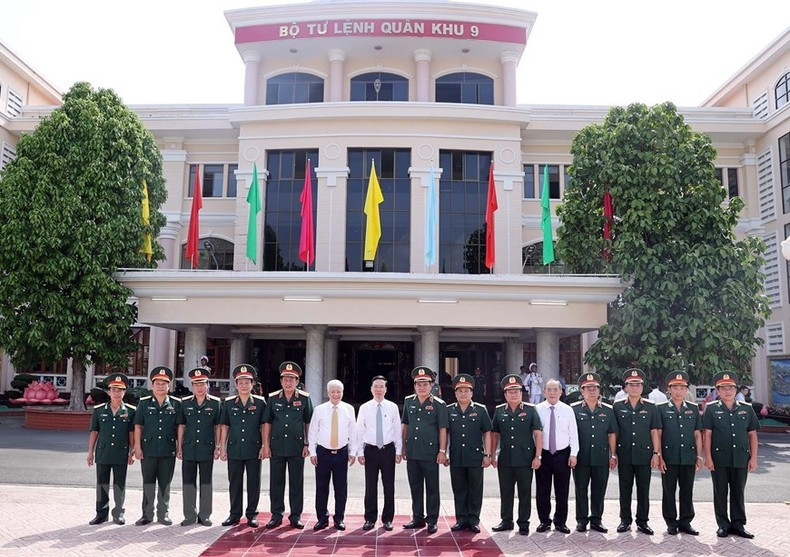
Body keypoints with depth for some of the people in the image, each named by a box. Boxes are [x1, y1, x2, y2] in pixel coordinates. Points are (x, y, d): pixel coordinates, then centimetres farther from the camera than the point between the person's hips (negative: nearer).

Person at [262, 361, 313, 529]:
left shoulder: (304, 398, 1)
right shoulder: (273, 398, 4)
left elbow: (308, 423, 4)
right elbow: (267, 423, 7)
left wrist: (307, 444, -1)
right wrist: (266, 445, 2)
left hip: (297, 446, -1)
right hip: (277, 446, 1)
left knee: (297, 482, 5)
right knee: (276, 482, 7)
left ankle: (296, 516, 15)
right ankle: (277, 515, 18)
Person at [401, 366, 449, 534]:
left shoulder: (439, 404, -5)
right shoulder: (408, 401, 8)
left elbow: (443, 429, -6)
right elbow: (404, 425, 14)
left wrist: (442, 451, -10)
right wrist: (403, 447, 12)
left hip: (430, 453, -4)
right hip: (412, 452, 4)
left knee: (432, 488, 4)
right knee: (415, 487, 12)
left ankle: (432, 520, 14)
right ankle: (417, 518, 23)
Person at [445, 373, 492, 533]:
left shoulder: (480, 410, 2)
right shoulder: (449, 411, 6)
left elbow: (487, 433, 2)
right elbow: (444, 433, 10)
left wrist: (487, 455, -3)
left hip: (475, 457, -1)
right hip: (456, 458, 1)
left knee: (475, 490, 5)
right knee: (459, 490, 8)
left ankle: (474, 520, 15)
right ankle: (461, 519, 17)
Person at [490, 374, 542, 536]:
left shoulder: (530, 410, 0)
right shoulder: (499, 411, 7)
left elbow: (538, 434, -3)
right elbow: (495, 434, 12)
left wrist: (537, 456, -8)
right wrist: (492, 455, 8)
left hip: (525, 459, -2)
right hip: (505, 460, 3)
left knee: (525, 492, 5)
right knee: (505, 492, 11)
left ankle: (523, 523, 15)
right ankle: (506, 521, 23)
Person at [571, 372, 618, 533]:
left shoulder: (607, 410, 8)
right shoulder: (574, 409, 1)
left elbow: (612, 434, 10)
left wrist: (613, 455, 6)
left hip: (601, 458, 2)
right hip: (581, 458, -2)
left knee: (599, 490, 7)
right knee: (581, 490, 5)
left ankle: (596, 519, 19)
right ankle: (581, 520, 15)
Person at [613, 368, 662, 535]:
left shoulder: (650, 407, 3)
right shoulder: (618, 406, 3)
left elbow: (655, 431, 4)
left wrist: (656, 453, -1)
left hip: (644, 455, 0)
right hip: (624, 455, 0)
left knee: (643, 490, 6)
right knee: (625, 489, 7)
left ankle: (642, 522, 17)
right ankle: (625, 520, 18)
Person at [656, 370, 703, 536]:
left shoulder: (693, 408, 9)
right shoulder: (661, 408, 1)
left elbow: (697, 434, 10)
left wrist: (699, 456, 5)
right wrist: (659, 457, -6)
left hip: (689, 457, 2)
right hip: (669, 457, -2)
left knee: (687, 491, 8)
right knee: (668, 491, 4)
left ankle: (685, 521, 19)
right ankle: (671, 522, 14)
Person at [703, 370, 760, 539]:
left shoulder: (746, 409, 6)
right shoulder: (711, 409, 0)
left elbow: (752, 434, 7)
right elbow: (707, 434, -3)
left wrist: (753, 458, 2)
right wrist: (708, 457, -8)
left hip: (741, 459, 2)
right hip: (719, 459, -2)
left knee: (738, 493, 10)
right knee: (720, 493, 6)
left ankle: (738, 524, 20)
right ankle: (723, 525, 16)